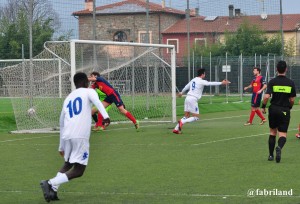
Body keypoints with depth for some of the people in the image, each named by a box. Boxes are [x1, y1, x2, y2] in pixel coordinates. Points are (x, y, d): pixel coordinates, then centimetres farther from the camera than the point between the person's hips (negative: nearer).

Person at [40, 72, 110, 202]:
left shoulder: (68, 98, 25)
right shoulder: (88, 92, 10)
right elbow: (97, 101, -15)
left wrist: (61, 146, 37)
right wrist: (105, 116, -30)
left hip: (67, 136, 6)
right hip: (81, 136, -6)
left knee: (67, 164, 26)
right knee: (78, 170, -1)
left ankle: (52, 191, 8)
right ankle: (50, 184, -19)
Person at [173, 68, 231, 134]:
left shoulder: (193, 80, 17)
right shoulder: (201, 81, -7)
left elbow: (186, 86, 33)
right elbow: (211, 83, -14)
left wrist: (181, 92, 51)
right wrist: (221, 83, -10)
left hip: (188, 98, 8)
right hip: (193, 99, -8)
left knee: (187, 116, 12)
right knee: (196, 117, -4)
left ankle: (176, 129, 5)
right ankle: (182, 122, -20)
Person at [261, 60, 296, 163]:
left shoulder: (272, 82, -7)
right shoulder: (291, 83, -2)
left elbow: (266, 96, -17)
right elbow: (292, 100, 2)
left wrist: (263, 106, 0)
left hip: (273, 109, 1)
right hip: (285, 111, -1)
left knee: (272, 132, 18)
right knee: (282, 134, 0)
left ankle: (271, 155, 19)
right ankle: (279, 147, -32)